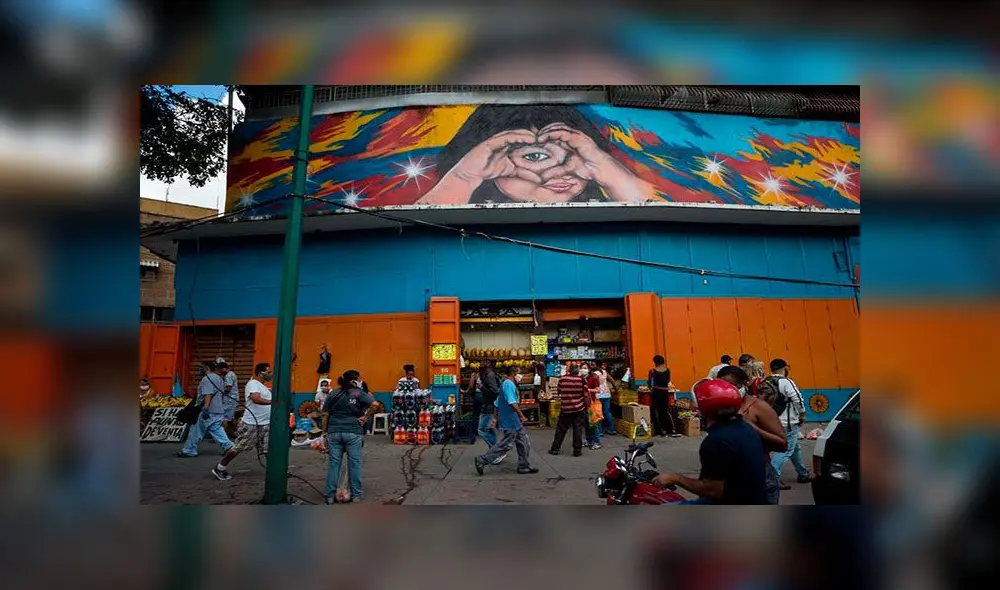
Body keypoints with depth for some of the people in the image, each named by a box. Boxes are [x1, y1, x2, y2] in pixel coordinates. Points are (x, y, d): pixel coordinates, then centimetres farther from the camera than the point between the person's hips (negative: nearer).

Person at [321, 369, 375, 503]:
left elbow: (325, 415, 7)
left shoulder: (332, 394, 9)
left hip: (334, 432, 3)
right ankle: (356, 494, 12)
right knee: (354, 463, 5)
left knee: (333, 463, 7)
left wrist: (324, 432, 11)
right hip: (353, 432, -3)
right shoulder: (359, 393, -1)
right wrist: (366, 417, -1)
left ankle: (330, 495, 12)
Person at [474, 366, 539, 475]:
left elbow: (497, 403, 20)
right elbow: (512, 402, -24)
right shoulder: (509, 384, -15)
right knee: (504, 445, -5)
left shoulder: (506, 384, 16)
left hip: (515, 422, 10)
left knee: (524, 444, 12)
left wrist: (497, 418, 23)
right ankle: (482, 460, 2)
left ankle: (524, 466, 19)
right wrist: (521, 415, -19)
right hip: (510, 422, -10)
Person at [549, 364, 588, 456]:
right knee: (578, 429, 6)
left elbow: (558, 391, 9)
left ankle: (555, 449, 16)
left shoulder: (562, 378, -4)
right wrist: (586, 404, 6)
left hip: (565, 408, 1)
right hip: (579, 408, -1)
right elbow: (586, 394, -6)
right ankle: (577, 450, 7)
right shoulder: (581, 379, -7)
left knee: (561, 429, 10)